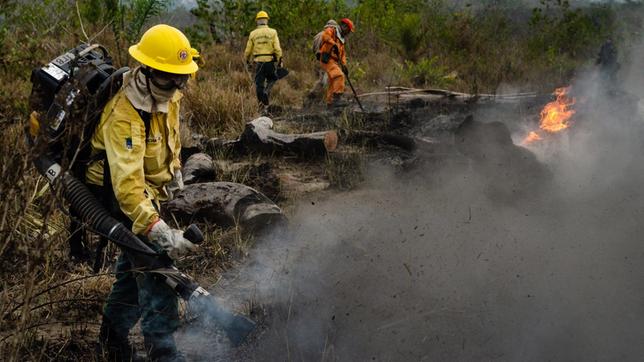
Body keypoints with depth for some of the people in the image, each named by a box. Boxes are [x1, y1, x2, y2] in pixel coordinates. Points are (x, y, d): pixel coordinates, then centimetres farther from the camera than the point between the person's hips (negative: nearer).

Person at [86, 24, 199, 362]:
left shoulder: (166, 94, -7)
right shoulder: (124, 117, -34)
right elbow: (127, 183, -43)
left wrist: (175, 173, 24)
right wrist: (159, 231, -52)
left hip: (152, 186, 9)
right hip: (122, 194, -9)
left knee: (135, 263, 18)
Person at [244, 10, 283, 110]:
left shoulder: (253, 33, 3)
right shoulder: (272, 32, -2)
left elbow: (248, 50, 6)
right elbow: (277, 48, -9)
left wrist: (247, 61, 23)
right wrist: (280, 60, 0)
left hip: (258, 62, 1)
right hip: (270, 61, -1)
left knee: (259, 84, 7)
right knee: (272, 79, 20)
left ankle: (262, 104, 8)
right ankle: (266, 91, -7)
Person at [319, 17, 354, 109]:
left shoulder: (341, 40, 25)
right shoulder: (331, 31, 0)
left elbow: (342, 54, 22)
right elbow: (325, 36, -22)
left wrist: (344, 65, 8)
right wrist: (334, 44, -33)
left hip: (334, 62, 10)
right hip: (327, 60, -10)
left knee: (333, 83, 13)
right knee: (339, 76, -26)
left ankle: (330, 103, 22)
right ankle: (337, 98, -31)